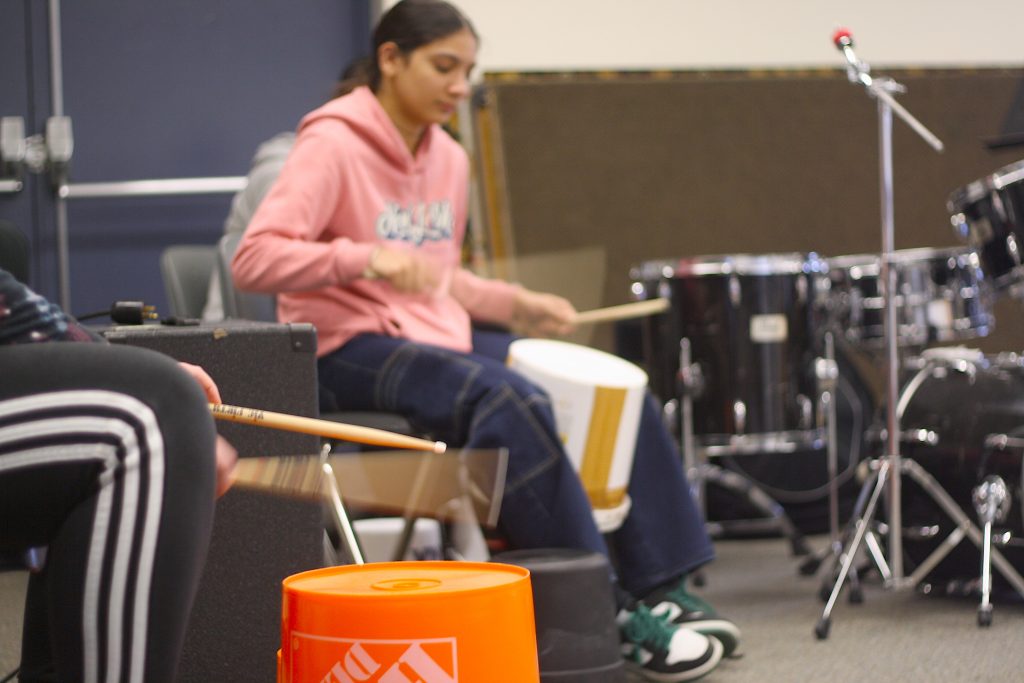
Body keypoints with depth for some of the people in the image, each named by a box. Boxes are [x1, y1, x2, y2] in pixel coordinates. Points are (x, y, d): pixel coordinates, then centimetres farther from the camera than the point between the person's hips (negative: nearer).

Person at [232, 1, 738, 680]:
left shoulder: (449, 158, 12)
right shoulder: (333, 146, -12)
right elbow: (255, 259, -23)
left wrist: (516, 304, 6)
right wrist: (368, 258, -34)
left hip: (439, 339, 8)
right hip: (350, 349, -8)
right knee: (512, 401, -33)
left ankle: (659, 592, 2)